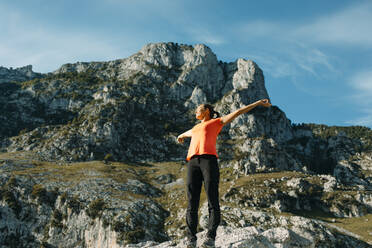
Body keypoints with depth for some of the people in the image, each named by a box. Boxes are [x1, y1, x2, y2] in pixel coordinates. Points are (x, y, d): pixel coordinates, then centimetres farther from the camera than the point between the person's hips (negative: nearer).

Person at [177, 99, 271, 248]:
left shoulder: (217, 122, 22)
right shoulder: (195, 129, 36)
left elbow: (238, 112, 20)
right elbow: (185, 134, 60)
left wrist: (259, 103, 19)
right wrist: (181, 136, 81)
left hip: (209, 159, -4)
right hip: (193, 162, 4)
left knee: (213, 201, -12)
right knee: (192, 203, -5)